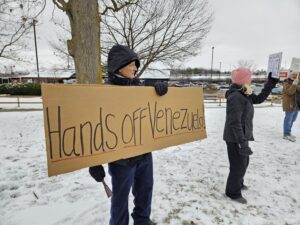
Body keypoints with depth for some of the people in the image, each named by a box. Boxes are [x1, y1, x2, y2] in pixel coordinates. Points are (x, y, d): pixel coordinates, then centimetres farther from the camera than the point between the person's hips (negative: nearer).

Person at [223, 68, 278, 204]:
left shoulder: (243, 94, 7)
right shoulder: (235, 97, -24)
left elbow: (259, 99, 20)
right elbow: (235, 123, -27)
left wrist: (271, 82, 14)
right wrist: (243, 143, -27)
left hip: (242, 136, 10)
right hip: (235, 138, -10)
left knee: (243, 162, 24)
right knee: (238, 165, 4)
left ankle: (238, 183, 46)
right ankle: (233, 192, 23)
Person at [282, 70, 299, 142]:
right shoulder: (286, 83, -11)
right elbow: (290, 92, -26)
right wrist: (294, 84, -30)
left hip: (296, 105, 9)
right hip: (290, 105, -9)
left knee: (292, 119, 16)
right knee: (288, 119, -5)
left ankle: (288, 133, 28)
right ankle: (286, 134, 3)